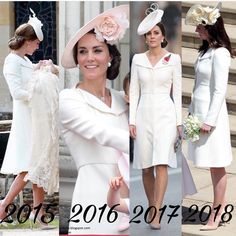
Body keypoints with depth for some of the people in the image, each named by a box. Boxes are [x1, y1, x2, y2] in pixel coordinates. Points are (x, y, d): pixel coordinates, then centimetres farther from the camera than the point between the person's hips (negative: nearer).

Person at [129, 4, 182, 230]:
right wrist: (132, 120, 0)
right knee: (146, 167, 5)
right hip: (144, 114, 3)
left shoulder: (173, 59, 2)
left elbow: (177, 92, 3)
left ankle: (156, 214, -15)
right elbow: (134, 92, 7)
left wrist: (179, 122, -2)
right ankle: (151, 207, 22)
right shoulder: (138, 59, 8)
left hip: (165, 114, -3)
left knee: (161, 164, -14)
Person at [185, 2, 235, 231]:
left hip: (211, 113, -9)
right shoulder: (205, 50, 12)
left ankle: (216, 215, 3)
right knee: (213, 165, 14)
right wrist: (193, 112, 16)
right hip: (199, 112, 9)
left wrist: (210, 120, -19)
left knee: (217, 165, -2)